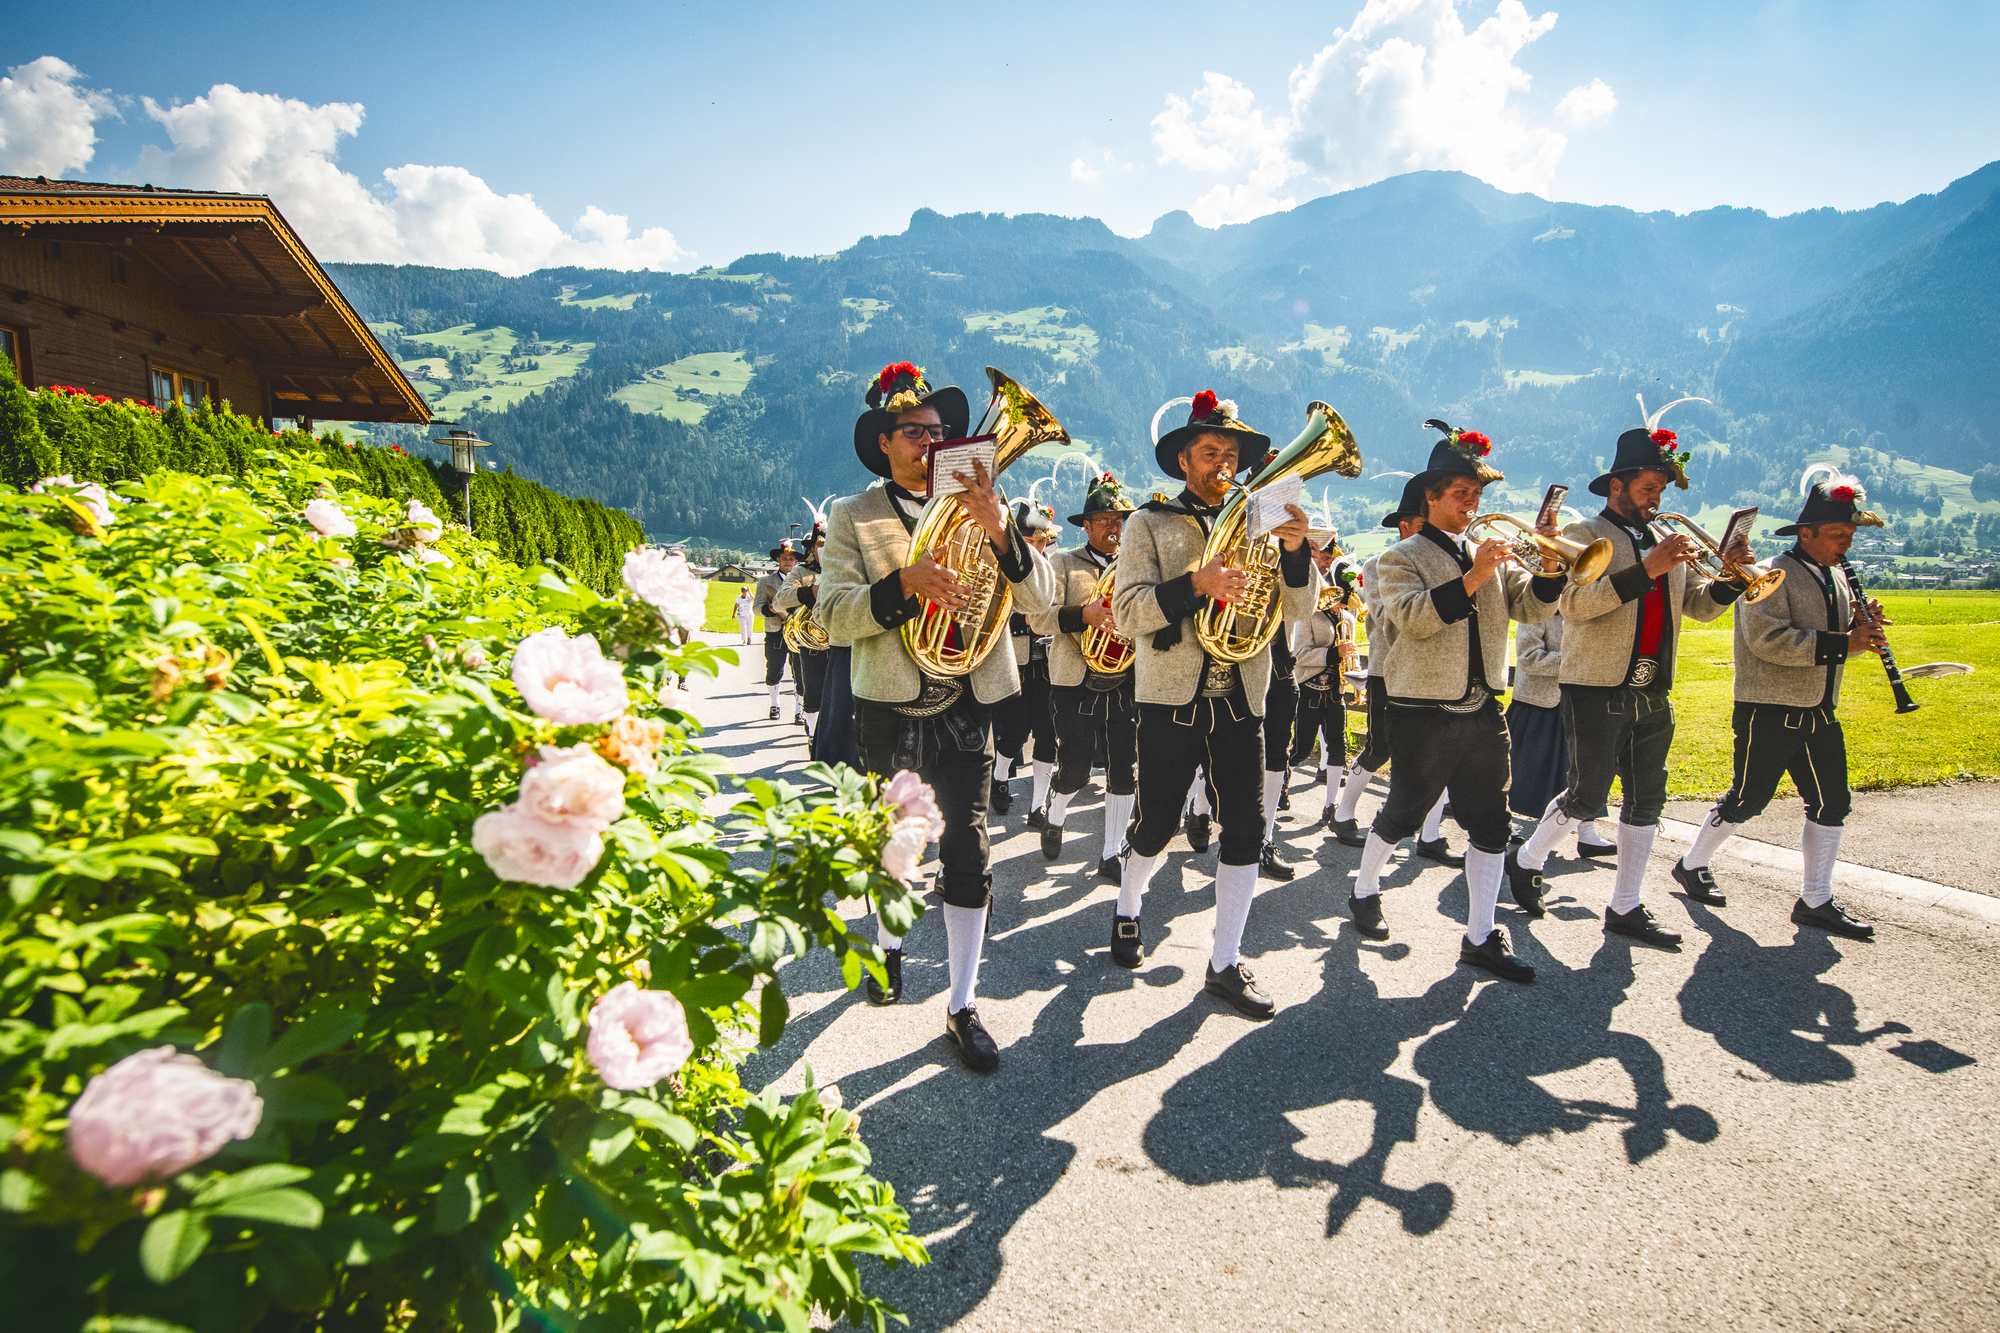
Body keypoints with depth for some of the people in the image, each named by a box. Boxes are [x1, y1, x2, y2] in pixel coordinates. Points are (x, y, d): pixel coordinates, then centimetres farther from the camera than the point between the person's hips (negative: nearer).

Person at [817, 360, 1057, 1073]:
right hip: (888, 711, 0)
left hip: (966, 709, 0)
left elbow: (1041, 598, -7)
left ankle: (962, 1007, 9)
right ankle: (891, 945, 44)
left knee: (968, 851, -3)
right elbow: (833, 617, -13)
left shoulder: (981, 504, 4)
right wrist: (906, 582, -28)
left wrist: (999, 528, -24)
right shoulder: (853, 516, 0)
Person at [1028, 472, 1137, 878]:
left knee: (1124, 772, 2)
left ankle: (1111, 855, 14)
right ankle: (1054, 819, 32)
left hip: (1126, 684, 3)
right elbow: (1039, 618, -10)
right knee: (1074, 771, 0)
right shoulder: (1064, 564, 2)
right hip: (1077, 686, -3)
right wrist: (1083, 615, -25)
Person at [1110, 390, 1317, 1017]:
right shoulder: (1150, 524, 0)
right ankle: (1127, 909, 37)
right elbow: (1128, 613, -13)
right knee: (1157, 826, 8)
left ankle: (1225, 963, 13)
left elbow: (1298, 608, 2)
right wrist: (1195, 583, -28)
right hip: (1173, 702, -3)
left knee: (1246, 830, 1)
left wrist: (1295, 550, -17)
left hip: (1240, 704, 3)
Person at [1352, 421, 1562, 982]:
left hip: (1483, 710, 6)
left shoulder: (1492, 554, 13)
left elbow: (1531, 608, 5)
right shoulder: (1401, 557, -4)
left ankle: (1480, 936, 14)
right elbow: (1413, 617, -21)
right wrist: (1472, 578, -26)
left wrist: (1549, 566, -12)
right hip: (1423, 711, -5)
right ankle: (1364, 892, 31)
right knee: (1403, 814, 8)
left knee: (1491, 824, 5)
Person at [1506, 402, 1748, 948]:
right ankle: (1526, 860, 21)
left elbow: (1702, 605, 14)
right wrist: (1646, 570, -26)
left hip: (1652, 695, 7)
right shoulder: (1584, 536, -5)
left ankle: (1625, 907, 19)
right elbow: (1574, 604, -22)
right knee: (1587, 797, -3)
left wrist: (1732, 576, -4)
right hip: (1596, 692, -7)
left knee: (1647, 800, 9)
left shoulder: (1669, 543, 16)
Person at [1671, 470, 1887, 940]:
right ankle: (1692, 865, 20)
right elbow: (1768, 639, -25)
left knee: (1831, 804, 7)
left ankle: (1815, 901, 15)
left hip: (1819, 715, 8)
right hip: (1769, 714, -8)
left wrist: (1864, 625, -3)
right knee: (1747, 800, 0)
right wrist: (1842, 643, -25)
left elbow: (1841, 640, 18)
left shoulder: (1838, 578, 13)